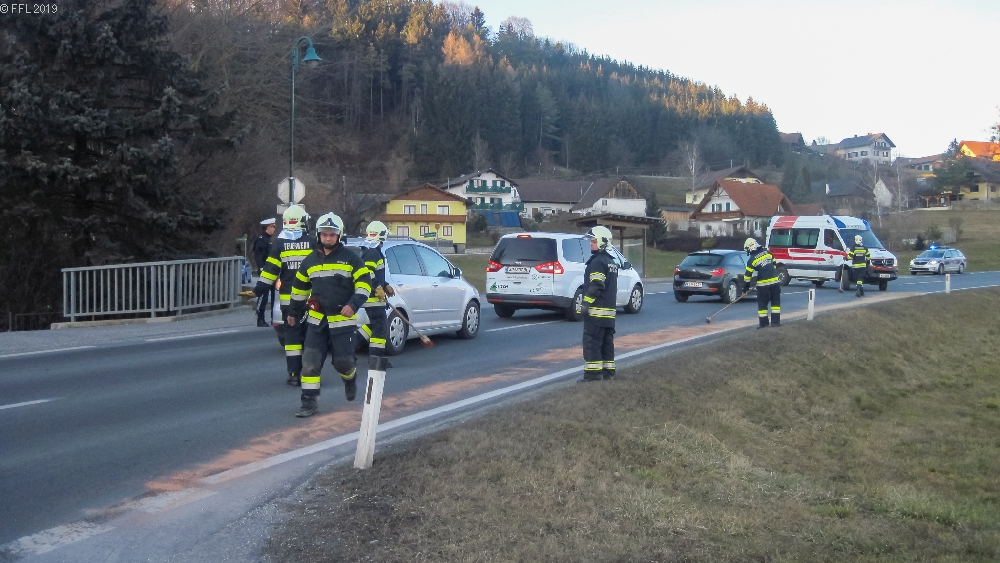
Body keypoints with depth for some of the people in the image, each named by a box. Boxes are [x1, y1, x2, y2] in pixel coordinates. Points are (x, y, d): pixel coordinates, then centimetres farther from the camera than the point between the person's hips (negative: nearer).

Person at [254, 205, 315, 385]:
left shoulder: (279, 243, 0)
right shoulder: (312, 243, 0)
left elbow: (271, 269, -4)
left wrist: (259, 290, 0)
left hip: (288, 298, 0)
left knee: (292, 333, 4)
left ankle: (294, 374, 2)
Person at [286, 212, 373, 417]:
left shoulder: (350, 258, -3)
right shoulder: (310, 261, 9)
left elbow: (364, 283, -5)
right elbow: (299, 288, 21)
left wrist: (354, 304, -20)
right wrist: (293, 313, 26)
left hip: (343, 320, -3)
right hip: (317, 319, 3)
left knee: (343, 362, -2)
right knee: (310, 361, -5)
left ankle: (350, 377, 33)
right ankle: (309, 402, 1)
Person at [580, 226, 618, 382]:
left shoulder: (597, 262, -13)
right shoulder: (611, 262, 18)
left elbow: (596, 286, -21)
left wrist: (586, 303, -20)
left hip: (596, 310, -10)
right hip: (610, 309, 10)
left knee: (591, 342, -8)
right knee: (607, 342, 13)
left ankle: (592, 373, -10)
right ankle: (609, 371, 16)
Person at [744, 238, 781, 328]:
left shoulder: (752, 259, -6)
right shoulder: (767, 252, 6)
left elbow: (747, 275, -3)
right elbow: (774, 264, 17)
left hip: (763, 283, -4)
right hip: (774, 281, 4)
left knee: (762, 303, 6)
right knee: (775, 301, 14)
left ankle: (764, 323, 5)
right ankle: (775, 321, 13)